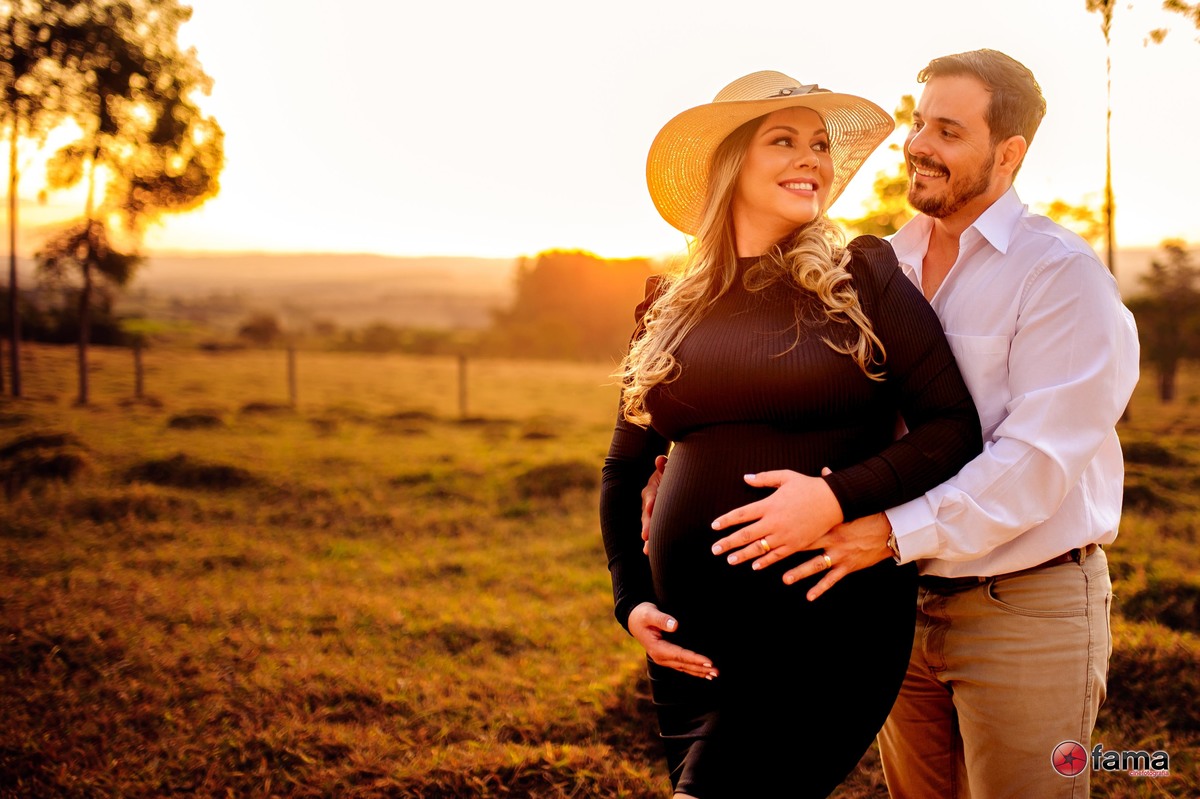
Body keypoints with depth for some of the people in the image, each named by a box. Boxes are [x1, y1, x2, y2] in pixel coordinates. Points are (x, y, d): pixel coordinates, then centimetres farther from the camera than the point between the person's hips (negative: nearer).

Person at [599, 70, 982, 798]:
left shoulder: (862, 279, -1)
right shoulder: (672, 310, 9)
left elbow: (955, 430, -8)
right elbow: (624, 473, 18)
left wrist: (841, 495, -22)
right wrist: (631, 600, 6)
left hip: (829, 625, -4)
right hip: (693, 638, 4)